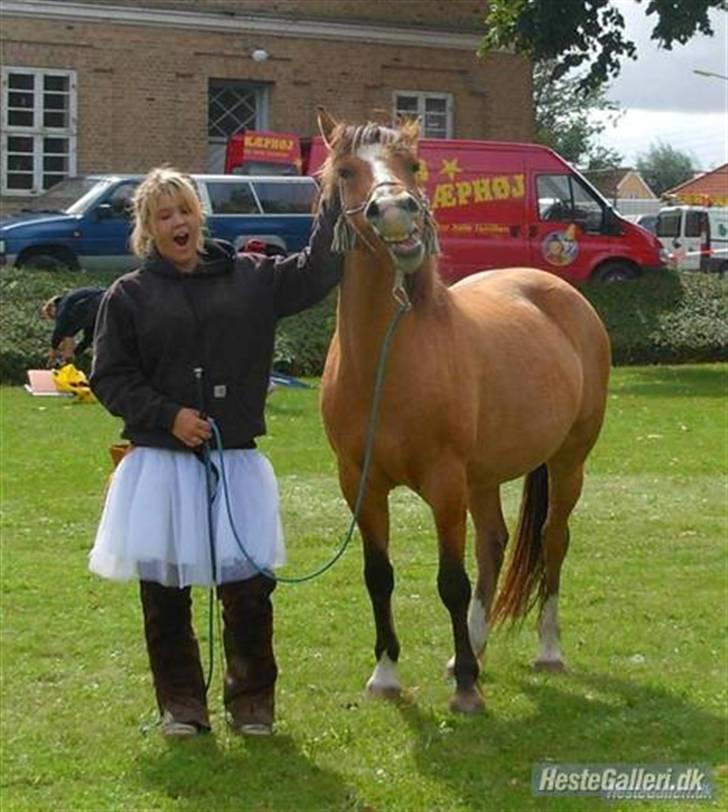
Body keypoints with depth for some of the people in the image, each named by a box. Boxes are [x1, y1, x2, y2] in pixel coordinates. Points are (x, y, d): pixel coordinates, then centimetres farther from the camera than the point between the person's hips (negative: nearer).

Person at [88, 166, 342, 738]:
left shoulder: (250, 278, 7)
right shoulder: (129, 296, 2)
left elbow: (316, 272, 2)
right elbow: (109, 377, 0)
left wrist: (337, 198, -6)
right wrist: (167, 415, -12)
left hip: (237, 458, 1)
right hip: (160, 460, -1)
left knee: (249, 587, 0)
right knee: (164, 590, 4)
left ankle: (252, 700, 17)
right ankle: (181, 703, 18)